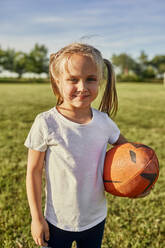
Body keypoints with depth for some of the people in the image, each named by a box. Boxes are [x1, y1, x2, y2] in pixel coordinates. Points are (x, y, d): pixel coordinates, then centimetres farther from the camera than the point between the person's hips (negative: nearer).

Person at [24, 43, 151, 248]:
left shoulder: (104, 121, -10)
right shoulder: (46, 123, -20)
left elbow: (123, 145, 10)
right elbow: (33, 172, -12)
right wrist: (36, 218, -8)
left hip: (96, 219, 3)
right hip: (57, 223, -3)